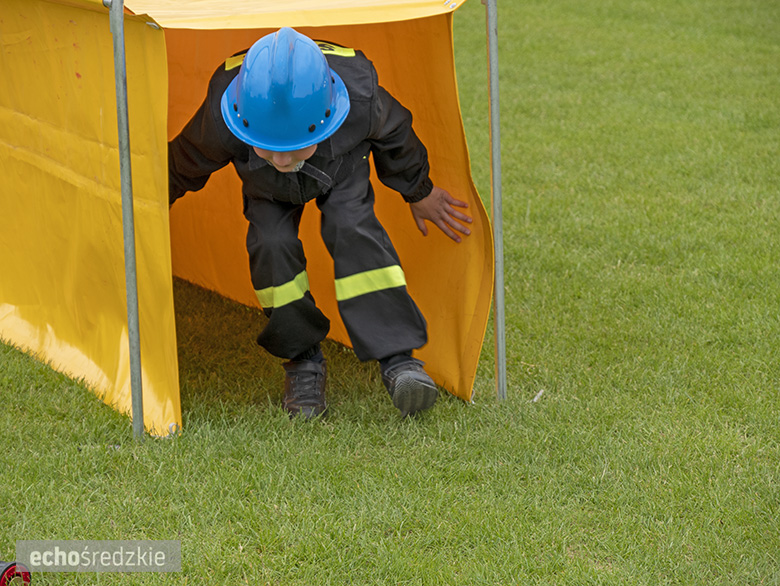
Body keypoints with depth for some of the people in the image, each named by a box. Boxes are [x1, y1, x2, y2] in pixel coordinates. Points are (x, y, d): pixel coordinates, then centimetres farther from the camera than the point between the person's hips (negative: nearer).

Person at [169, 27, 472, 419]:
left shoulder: (359, 103, -43)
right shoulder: (220, 122, -43)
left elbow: (394, 138, -16)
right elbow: (184, 164, -18)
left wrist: (419, 192, 2)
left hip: (342, 169, 0)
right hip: (267, 189, 1)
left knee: (352, 230, -25)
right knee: (272, 244, -23)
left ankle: (397, 358, -22)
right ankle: (302, 360, -2)